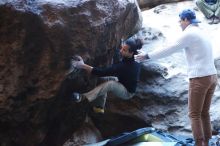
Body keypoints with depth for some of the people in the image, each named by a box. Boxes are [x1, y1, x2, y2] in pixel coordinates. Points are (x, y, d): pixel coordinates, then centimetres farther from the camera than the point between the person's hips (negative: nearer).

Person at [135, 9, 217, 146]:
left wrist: (147, 56, -1)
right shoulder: (202, 34, 17)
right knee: (204, 113, 14)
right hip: (212, 77, 9)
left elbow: (168, 50, -8)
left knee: (194, 114, 0)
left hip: (200, 79, -9)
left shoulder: (189, 34, -10)